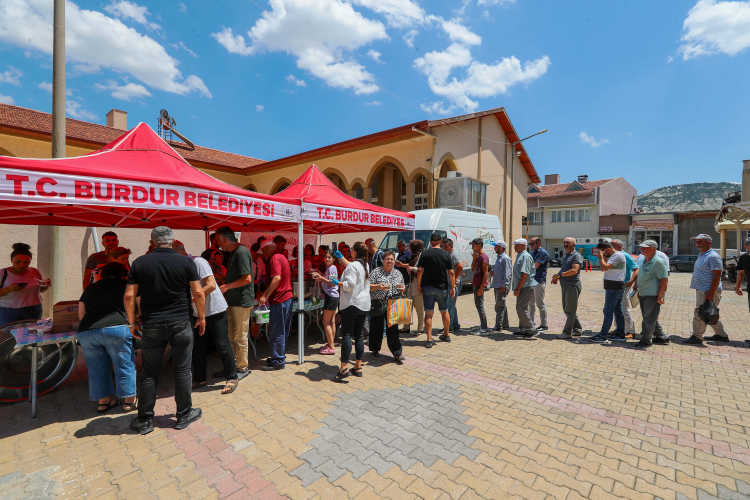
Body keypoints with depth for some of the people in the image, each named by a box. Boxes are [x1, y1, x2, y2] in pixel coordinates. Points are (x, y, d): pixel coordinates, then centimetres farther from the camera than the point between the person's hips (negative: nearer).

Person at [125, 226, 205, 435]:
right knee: (182, 370, 9)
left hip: (152, 326, 2)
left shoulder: (140, 263, -1)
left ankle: (144, 421, 24)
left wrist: (132, 322, 9)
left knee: (149, 373, 13)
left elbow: (129, 296, -2)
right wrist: (201, 317, 4)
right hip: (180, 324, -1)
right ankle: (184, 415, 21)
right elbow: (198, 293, -8)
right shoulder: (186, 262, -6)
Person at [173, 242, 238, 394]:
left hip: (215, 309, -8)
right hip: (198, 312, 8)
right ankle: (199, 379, 28)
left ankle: (232, 378, 11)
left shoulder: (198, 262, -17)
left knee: (222, 344, -1)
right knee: (198, 347, 13)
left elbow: (211, 285, -24)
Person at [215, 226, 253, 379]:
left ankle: (242, 368, 15)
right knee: (231, 337, 17)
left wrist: (226, 287, -16)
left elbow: (247, 279, -23)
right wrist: (223, 285, 12)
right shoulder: (233, 253, 15)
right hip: (233, 301, 10)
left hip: (242, 301, -10)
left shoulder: (241, 252, -17)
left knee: (240, 337, 1)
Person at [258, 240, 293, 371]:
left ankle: (278, 361, 6)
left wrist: (265, 296, -23)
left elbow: (277, 278, -25)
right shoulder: (282, 257, 18)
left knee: (276, 332, -2)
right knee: (282, 331, 17)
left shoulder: (275, 258, -12)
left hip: (279, 300, -10)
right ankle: (280, 356, 27)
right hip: (287, 297, 10)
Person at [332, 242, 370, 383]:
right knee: (359, 336, 10)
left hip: (351, 304, -8)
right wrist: (341, 258, 43)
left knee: (346, 335, -6)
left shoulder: (352, 266, -11)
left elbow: (349, 285, -18)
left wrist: (337, 282, -3)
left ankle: (344, 368, -7)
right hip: (364, 305, 8)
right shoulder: (365, 265, 14)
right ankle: (358, 367, 15)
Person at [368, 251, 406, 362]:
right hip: (378, 305, -2)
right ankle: (375, 349, 26)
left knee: (393, 329, 2)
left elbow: (402, 288, 20)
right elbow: (368, 286, -5)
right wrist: (378, 286, -22)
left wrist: (402, 289, -3)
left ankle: (397, 353, 8)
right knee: (376, 328, 8)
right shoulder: (376, 272, -2)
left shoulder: (398, 274, 12)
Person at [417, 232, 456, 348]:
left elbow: (420, 270, -8)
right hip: (443, 287, 2)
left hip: (428, 287, -1)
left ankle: (429, 339, -3)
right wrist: (453, 287, 5)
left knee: (428, 313, 1)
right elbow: (451, 272, -2)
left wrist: (418, 284, 1)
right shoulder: (446, 254, -1)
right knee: (444, 311, 17)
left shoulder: (425, 253, -4)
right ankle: (446, 335, 31)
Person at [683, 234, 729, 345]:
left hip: (708, 292, -10)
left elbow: (717, 276, -19)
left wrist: (711, 293, -24)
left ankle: (697, 337, 1)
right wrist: (698, 289, 21)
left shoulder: (713, 257, -14)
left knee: (699, 314, -6)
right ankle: (721, 335, 30)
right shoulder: (702, 256, 16)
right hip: (701, 290, 10)